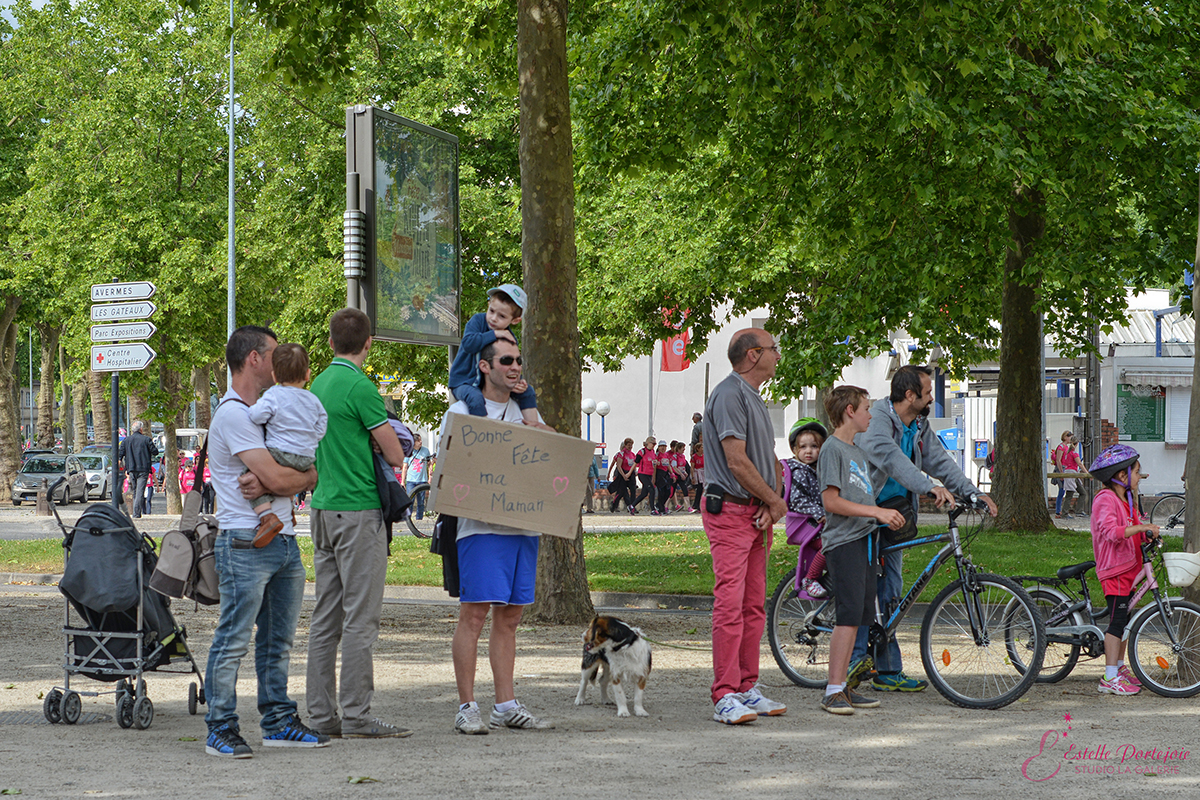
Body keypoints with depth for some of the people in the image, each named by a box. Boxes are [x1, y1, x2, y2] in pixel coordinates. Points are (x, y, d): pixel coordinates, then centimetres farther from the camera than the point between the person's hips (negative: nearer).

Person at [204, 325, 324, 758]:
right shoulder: (233, 414, -11)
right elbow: (280, 479, -19)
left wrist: (268, 482, -10)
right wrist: (309, 475, 4)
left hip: (283, 540, 9)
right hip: (246, 543, -9)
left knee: (278, 639, 13)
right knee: (233, 639, -6)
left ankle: (278, 721, 19)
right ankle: (220, 728, -2)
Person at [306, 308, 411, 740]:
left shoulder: (318, 384, 13)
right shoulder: (360, 387, -13)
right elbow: (395, 455, -12)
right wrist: (392, 442, 9)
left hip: (323, 508, 8)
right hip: (358, 511, -8)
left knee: (325, 617, 9)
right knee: (360, 617, -6)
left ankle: (322, 714, 11)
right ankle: (356, 715, -6)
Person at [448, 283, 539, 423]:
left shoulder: (510, 339, -1)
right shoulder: (478, 321, -13)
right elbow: (467, 344, -31)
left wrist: (518, 382, -24)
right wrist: (494, 334, -30)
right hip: (464, 382, -6)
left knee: (527, 391, 1)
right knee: (475, 399, -39)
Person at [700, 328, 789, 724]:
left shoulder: (756, 399, 20)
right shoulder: (730, 394, -12)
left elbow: (771, 460, 19)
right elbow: (737, 461, -18)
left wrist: (772, 506, 1)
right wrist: (776, 501, -6)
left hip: (757, 513, 10)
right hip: (729, 510, -10)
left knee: (754, 606, 10)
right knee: (730, 603, -12)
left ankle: (747, 688, 15)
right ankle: (725, 697, -13)